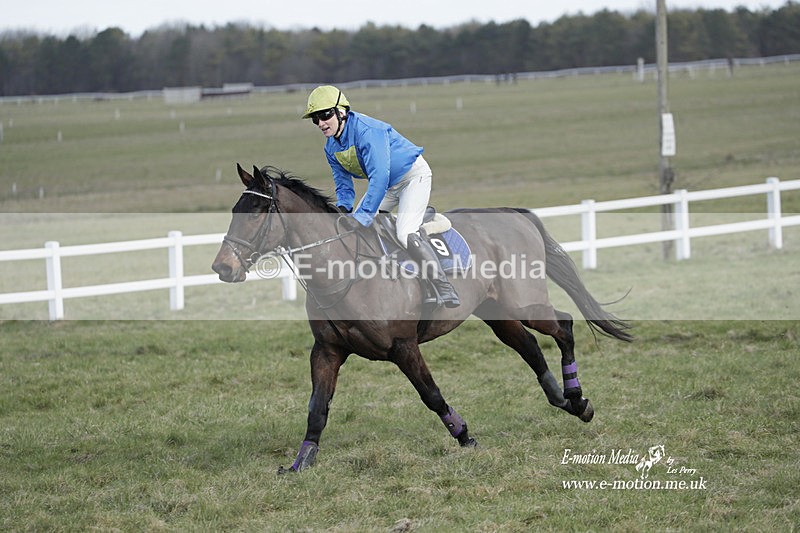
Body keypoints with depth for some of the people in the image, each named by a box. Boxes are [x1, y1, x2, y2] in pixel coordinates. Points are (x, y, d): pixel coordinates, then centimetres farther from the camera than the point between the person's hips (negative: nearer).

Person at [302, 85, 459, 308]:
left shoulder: (367, 130, -31)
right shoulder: (331, 149, -4)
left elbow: (379, 177, -38)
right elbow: (344, 185, 3)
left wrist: (361, 216, -41)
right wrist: (342, 210, -20)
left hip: (413, 175, -9)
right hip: (387, 185, 9)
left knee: (405, 234, -26)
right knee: (351, 227, 3)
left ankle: (445, 291, -24)